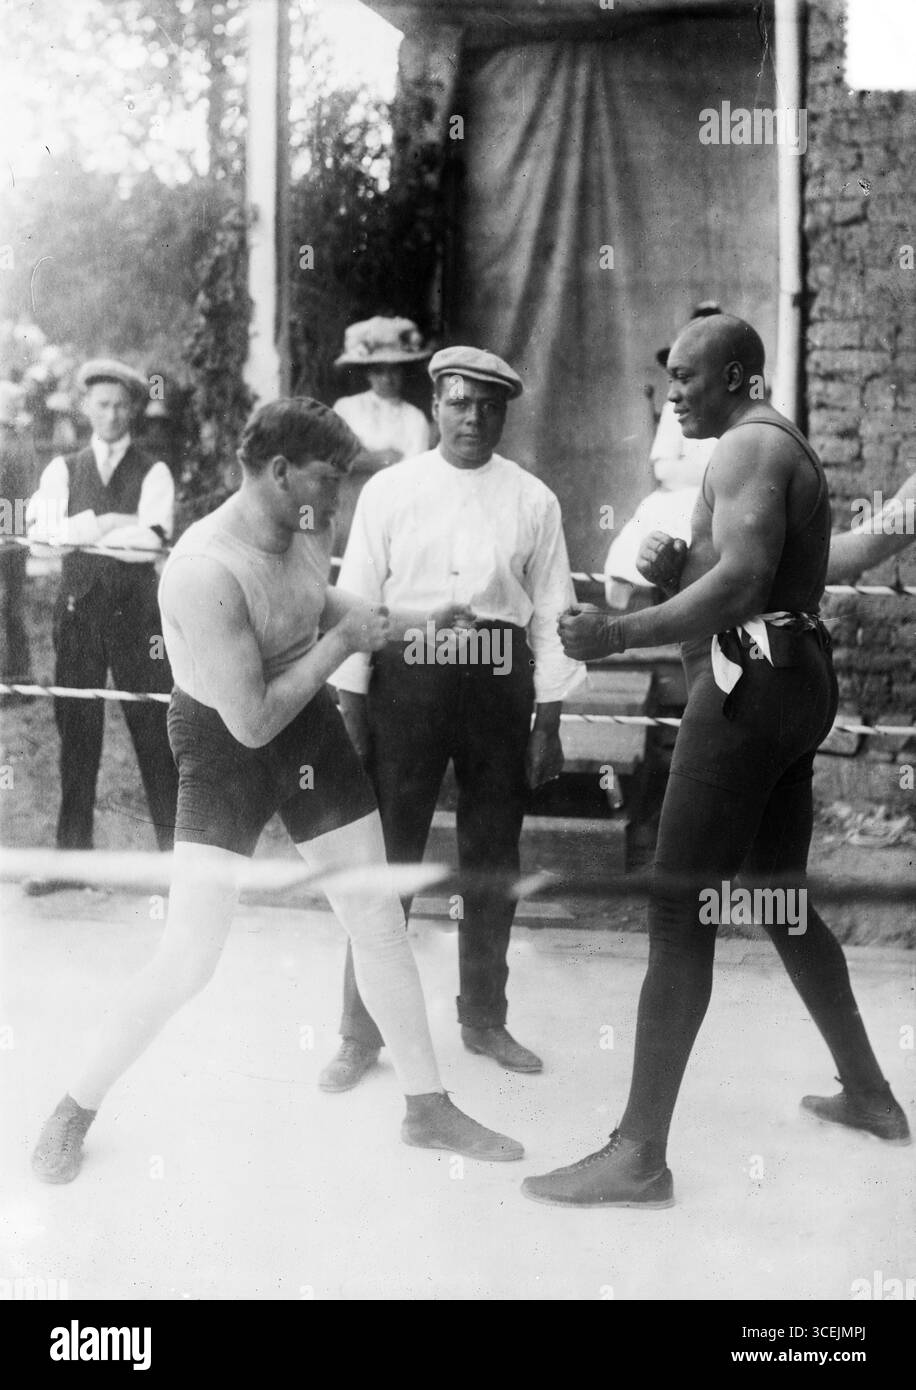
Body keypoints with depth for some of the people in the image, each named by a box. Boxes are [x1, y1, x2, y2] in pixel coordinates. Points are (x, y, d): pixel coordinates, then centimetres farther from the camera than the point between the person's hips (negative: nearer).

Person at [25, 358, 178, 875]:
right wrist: (109, 522, -13)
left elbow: (152, 539, -12)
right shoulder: (63, 469, 12)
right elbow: (41, 531, -3)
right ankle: (73, 853, 14)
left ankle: (175, 851, 7)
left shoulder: (153, 472, 4)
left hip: (137, 606, -2)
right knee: (76, 731, 6)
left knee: (154, 730, -1)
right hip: (78, 605, 2)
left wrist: (78, 534, -7)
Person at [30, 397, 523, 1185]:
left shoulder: (308, 526, -6)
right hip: (225, 746, -7)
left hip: (311, 725, 7)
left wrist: (353, 614, -1)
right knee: (190, 957, -9)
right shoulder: (206, 571, -30)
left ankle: (428, 1107, 24)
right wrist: (340, 642, -22)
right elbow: (252, 722, -29)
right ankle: (76, 1111, 15)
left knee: (380, 923, 10)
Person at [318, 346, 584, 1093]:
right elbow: (356, 601, 1)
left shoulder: (532, 500, 4)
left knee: (494, 856, 11)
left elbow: (551, 611, 4)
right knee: (386, 854, 0)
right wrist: (351, 714, -3)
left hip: (499, 681, 2)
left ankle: (484, 1018, 29)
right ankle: (362, 1031, 13)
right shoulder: (390, 491, 2)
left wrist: (548, 723, 0)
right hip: (407, 675, -1)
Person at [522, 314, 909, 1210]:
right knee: (780, 897, 20)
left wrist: (622, 635, -34)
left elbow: (742, 577, -26)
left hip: (750, 681, -11)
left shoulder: (747, 446, -9)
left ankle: (638, 1155, -10)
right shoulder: (784, 448, 23)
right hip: (793, 675, 11)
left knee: (678, 912, -11)